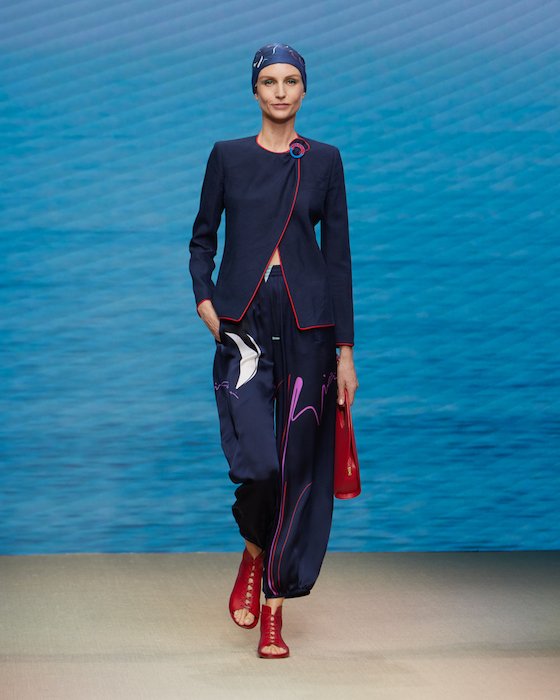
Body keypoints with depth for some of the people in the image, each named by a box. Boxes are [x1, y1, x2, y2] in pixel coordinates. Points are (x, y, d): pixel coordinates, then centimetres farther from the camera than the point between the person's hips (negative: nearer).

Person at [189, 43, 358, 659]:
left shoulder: (324, 161, 8)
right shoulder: (227, 157, 8)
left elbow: (338, 255, 7)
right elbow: (203, 237, 15)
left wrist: (345, 350, 2)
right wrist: (204, 298, -4)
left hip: (307, 323, 1)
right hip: (242, 323, -1)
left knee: (298, 466, -1)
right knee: (258, 461, -16)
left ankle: (275, 609, 12)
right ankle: (253, 557, 17)